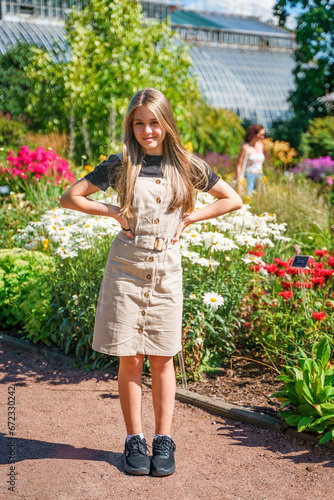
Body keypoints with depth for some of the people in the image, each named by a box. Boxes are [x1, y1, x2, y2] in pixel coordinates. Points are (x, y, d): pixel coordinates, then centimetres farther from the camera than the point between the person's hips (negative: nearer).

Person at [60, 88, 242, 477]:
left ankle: (164, 442, 16)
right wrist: (114, 213, -4)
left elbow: (233, 200, 10)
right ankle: (134, 441, 15)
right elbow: (70, 197, 4)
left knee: (161, 358, 6)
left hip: (166, 270, 1)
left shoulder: (187, 165, 4)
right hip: (126, 269, -1)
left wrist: (188, 218, 1)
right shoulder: (119, 165, 1)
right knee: (129, 358, 3)